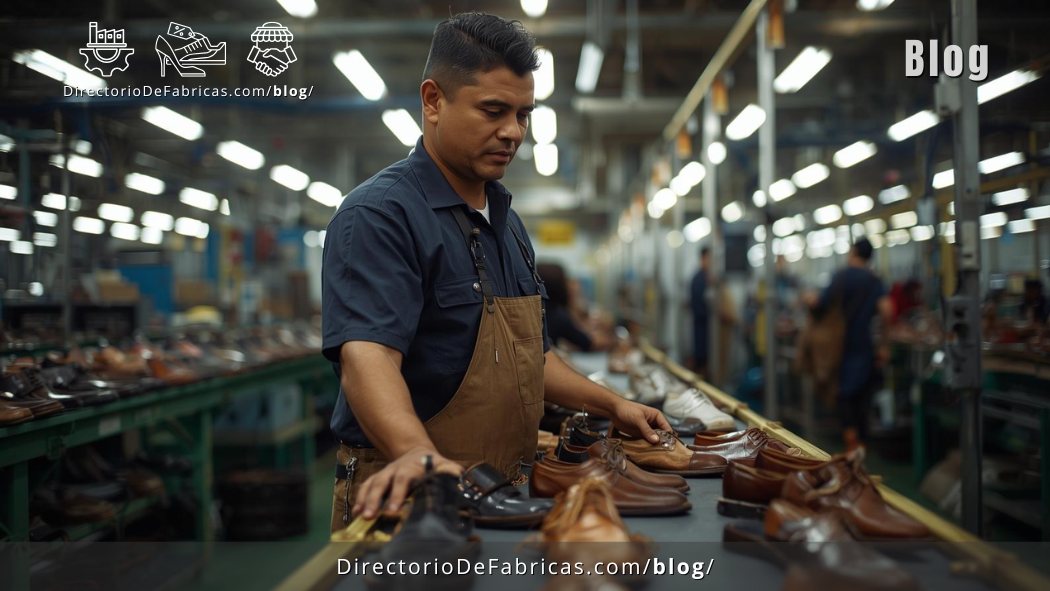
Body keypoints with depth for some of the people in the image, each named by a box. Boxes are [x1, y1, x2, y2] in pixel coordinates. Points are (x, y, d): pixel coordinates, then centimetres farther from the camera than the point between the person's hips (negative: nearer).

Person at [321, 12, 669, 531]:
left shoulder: (506, 221, 13)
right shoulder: (378, 215, -15)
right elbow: (367, 353, -31)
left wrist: (611, 405, 15)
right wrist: (418, 454, -46)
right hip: (408, 498, -8)